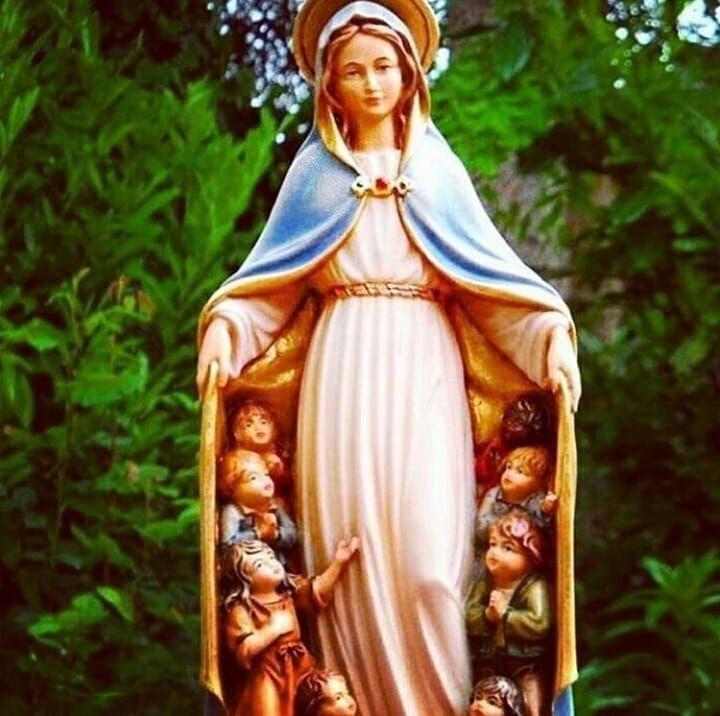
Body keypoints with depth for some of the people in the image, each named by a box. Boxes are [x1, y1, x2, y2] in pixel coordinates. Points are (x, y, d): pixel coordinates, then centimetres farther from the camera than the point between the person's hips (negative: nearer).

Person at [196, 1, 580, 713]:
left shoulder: (436, 167, 16)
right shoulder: (315, 171, 16)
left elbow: (490, 268, 9)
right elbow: (273, 278, 10)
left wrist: (552, 332, -7)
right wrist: (224, 326, -10)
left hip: (421, 367, -1)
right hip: (343, 369, 1)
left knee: (428, 552, -15)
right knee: (352, 551, -7)